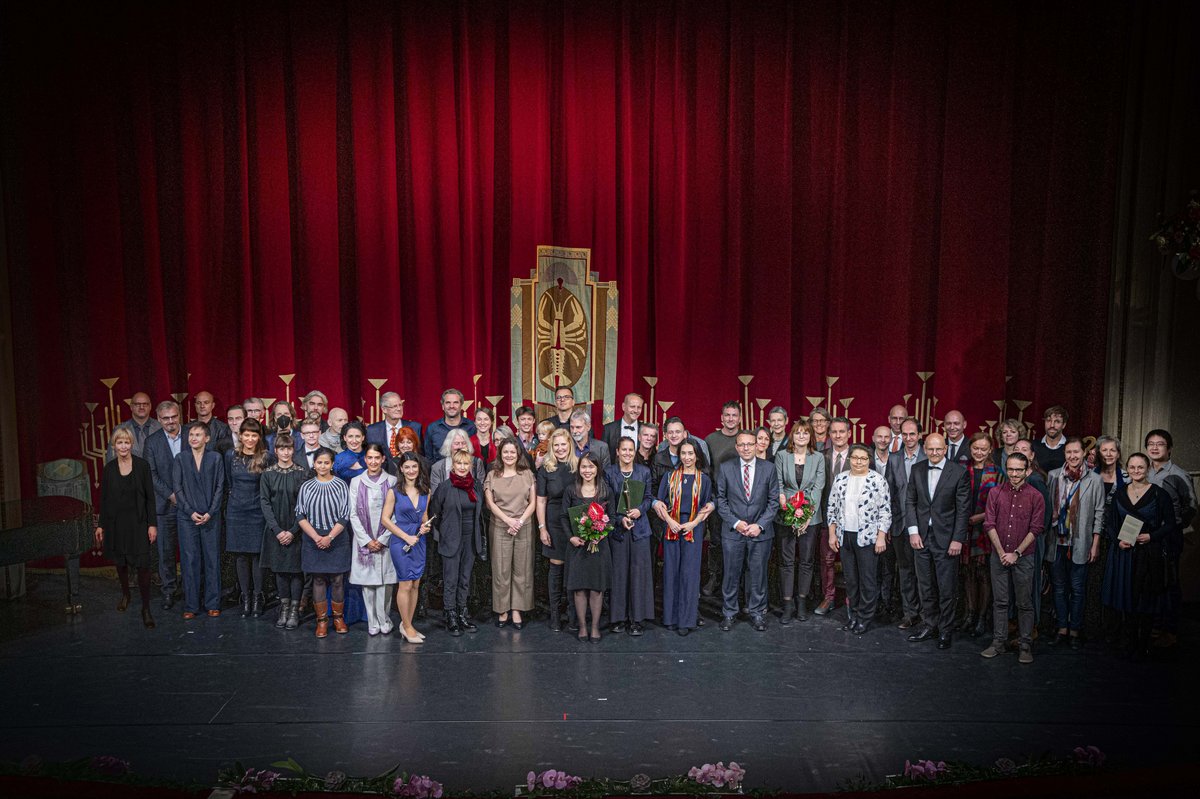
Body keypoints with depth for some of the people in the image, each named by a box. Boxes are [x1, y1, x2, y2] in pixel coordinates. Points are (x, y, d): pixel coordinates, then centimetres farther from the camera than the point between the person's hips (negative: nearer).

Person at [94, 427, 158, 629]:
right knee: (120, 562, 15)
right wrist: (101, 525, 5)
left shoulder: (142, 465, -6)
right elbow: (104, 499, 7)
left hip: (138, 522, -2)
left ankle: (146, 608, 1)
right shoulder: (109, 469, 1)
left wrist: (152, 524, -7)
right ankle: (125, 594, 40)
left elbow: (150, 497, -4)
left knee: (142, 565, -7)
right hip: (116, 523, 3)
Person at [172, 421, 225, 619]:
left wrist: (210, 512, -8)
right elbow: (177, 487, 2)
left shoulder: (215, 458, 3)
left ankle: (213, 603, 12)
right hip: (187, 517, 0)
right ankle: (191, 605, 10)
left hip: (211, 517, 0)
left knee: (212, 559, 3)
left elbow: (219, 487, 1)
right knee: (189, 560, 2)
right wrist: (190, 512, -8)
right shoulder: (180, 459, 4)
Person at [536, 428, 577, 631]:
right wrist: (542, 528, -2)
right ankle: (555, 613, 12)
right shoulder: (545, 469, 2)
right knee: (556, 566, 2)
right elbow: (541, 501, 3)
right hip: (554, 524, -1)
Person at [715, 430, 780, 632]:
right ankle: (728, 613, 21)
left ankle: (757, 613, 23)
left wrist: (760, 525, -9)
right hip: (732, 532, 0)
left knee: (758, 574, 8)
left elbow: (773, 501, 1)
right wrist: (735, 523, -10)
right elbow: (721, 500, 1)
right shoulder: (725, 468, 0)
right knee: (731, 574, 7)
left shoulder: (768, 468, 1)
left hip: (760, 531, 0)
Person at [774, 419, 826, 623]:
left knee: (806, 560, 7)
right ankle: (788, 605, 8)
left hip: (810, 516, 1)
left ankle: (802, 602, 19)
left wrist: (809, 513, -13)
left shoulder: (818, 458, 3)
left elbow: (818, 487, -3)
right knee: (787, 560, 2)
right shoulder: (782, 455, 2)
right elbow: (778, 484, 2)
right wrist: (782, 499, -16)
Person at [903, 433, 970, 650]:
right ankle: (929, 625, 26)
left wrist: (958, 539, -10)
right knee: (925, 586, 13)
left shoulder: (959, 472, -7)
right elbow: (910, 502, 7)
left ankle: (945, 630, 17)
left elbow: (963, 509, -6)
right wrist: (913, 531, -2)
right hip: (921, 536, 4)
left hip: (946, 538, -3)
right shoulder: (917, 470, 5)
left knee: (947, 589, 3)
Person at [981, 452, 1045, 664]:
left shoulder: (1036, 496, -4)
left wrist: (1016, 553, -10)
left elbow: (1036, 529, -5)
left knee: (1024, 603, 5)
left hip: (1024, 557, -2)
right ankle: (998, 642, 17)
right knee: (1000, 601, 9)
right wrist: (1001, 552, -7)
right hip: (999, 555, 2)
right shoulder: (995, 493, 2)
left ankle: (1025, 645, 14)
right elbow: (990, 524, 0)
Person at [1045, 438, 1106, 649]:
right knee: (1059, 587, 10)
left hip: (1080, 543, -2)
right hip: (1057, 542, 2)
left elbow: (1099, 514, 0)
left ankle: (1075, 631, 15)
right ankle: (1062, 629, 20)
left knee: (1078, 588, 4)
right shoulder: (1053, 476, 4)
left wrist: (1095, 544, -3)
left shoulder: (1095, 480, -2)